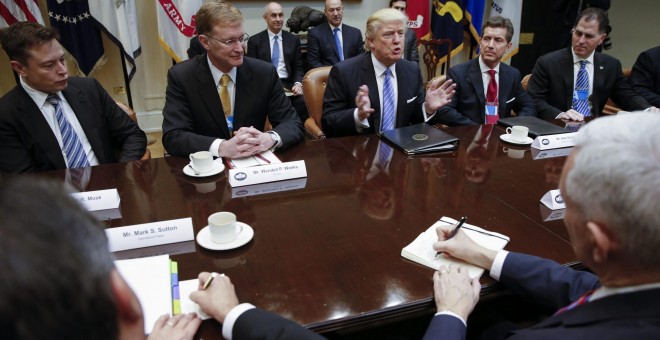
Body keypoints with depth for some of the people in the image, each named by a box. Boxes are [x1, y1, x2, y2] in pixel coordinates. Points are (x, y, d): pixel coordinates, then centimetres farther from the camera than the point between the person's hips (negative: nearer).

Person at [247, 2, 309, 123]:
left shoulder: (293, 39, 16)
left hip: (288, 85, 2)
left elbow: (298, 67, 12)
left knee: (302, 102, -30)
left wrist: (298, 83, -10)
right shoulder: (255, 41, 9)